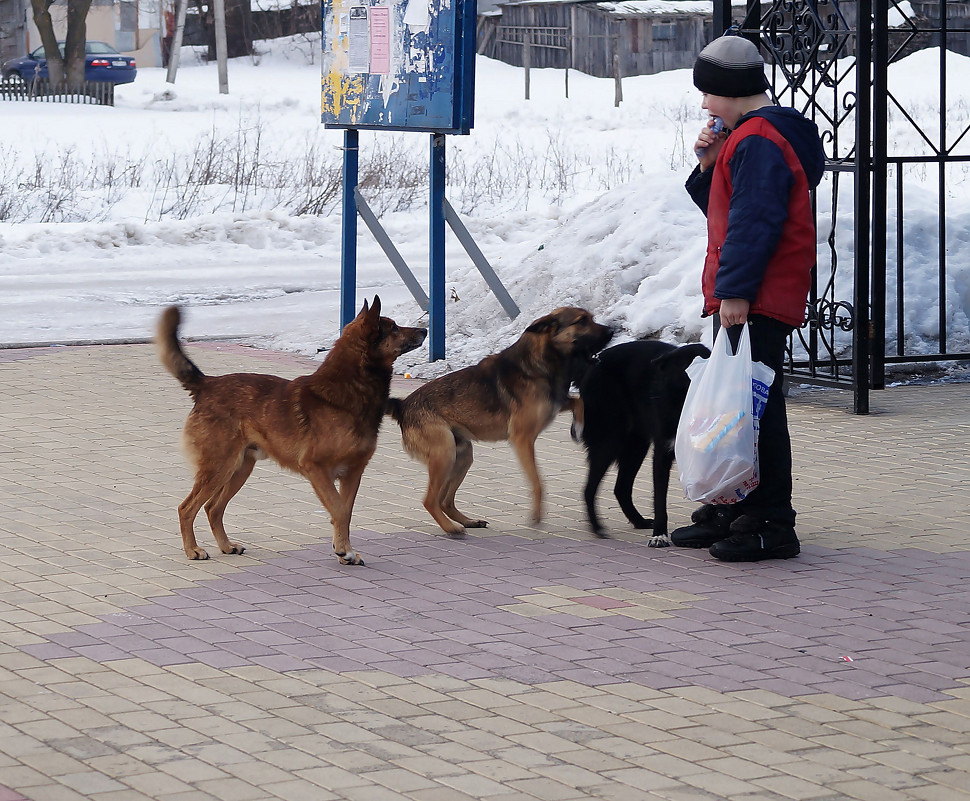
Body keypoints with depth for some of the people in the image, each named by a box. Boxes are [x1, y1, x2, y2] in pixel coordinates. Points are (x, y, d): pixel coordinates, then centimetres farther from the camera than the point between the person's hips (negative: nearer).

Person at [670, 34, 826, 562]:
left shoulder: (757, 142, -15)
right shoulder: (747, 138, 19)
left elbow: (754, 222, -22)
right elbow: (725, 208, 26)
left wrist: (735, 291, -23)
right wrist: (709, 166, 10)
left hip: (756, 301, -11)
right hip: (740, 300, 11)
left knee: (756, 406, -9)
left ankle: (771, 527, -7)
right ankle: (732, 513, 25)